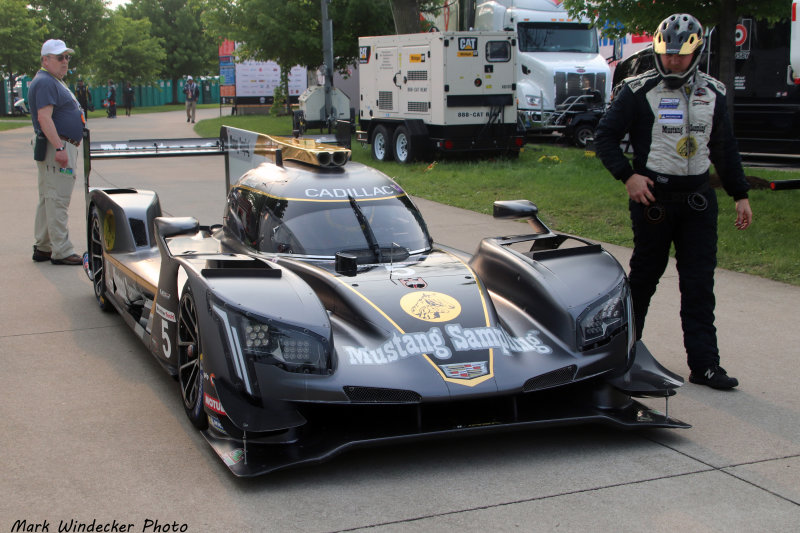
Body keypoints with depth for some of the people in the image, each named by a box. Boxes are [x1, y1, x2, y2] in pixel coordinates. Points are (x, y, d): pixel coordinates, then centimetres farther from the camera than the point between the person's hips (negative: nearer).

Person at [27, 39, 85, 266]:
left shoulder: (55, 82, 20)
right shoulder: (45, 82, -13)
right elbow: (44, 117, -23)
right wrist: (59, 148, -28)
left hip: (61, 147, 11)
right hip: (57, 147, -11)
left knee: (48, 199, 14)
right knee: (57, 200, -9)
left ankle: (42, 247, 20)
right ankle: (61, 251, -7)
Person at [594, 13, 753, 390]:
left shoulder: (712, 93, 10)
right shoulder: (638, 91, -3)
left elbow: (725, 149, 17)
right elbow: (605, 137, -2)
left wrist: (740, 195, 15)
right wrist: (627, 176, -13)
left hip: (698, 198, 3)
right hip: (654, 194, -3)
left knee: (699, 283, 0)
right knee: (645, 274, 6)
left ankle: (704, 363, 2)